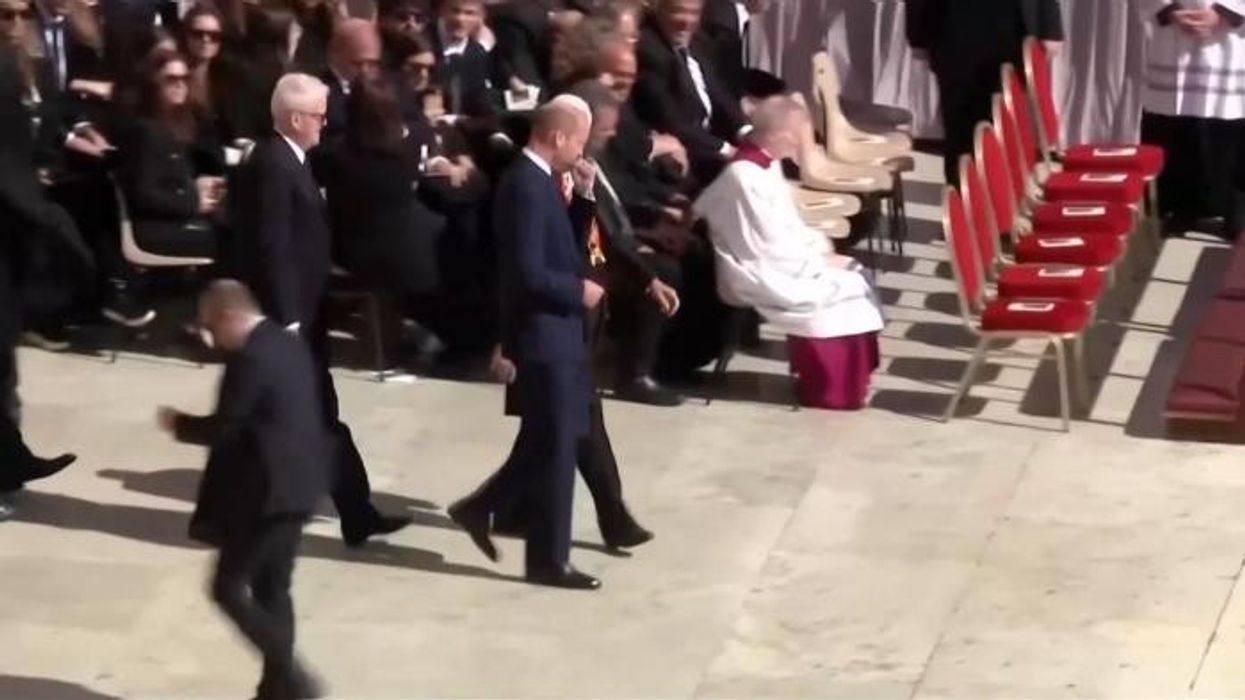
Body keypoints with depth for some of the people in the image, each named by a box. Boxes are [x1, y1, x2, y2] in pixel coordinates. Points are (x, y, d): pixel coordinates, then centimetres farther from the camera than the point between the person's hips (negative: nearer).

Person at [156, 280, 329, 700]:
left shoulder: (250, 358, -19)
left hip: (265, 494, -10)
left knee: (229, 589, -3)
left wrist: (178, 424, -2)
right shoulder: (289, 345, 11)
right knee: (272, 590, 15)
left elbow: (224, 428, -17)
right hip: (295, 486, 10)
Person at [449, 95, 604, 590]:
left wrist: (582, 196, 5)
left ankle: (481, 507, 26)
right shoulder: (526, 185, -21)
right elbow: (529, 272, -26)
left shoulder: (540, 179, 10)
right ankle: (548, 560, 8)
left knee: (549, 445, 17)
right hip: (544, 334, -10)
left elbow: (563, 247, 17)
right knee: (554, 449, -1)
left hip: (552, 332, 10)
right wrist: (579, 290, -14)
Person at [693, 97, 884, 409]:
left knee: (851, 275, 0)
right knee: (837, 290, -16)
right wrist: (820, 260, -13)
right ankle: (833, 386, -3)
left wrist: (820, 249, 1)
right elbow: (769, 247, -23)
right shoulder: (744, 178, -25)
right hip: (759, 275, -10)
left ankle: (851, 376, 6)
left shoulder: (766, 164, 6)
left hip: (779, 262, 10)